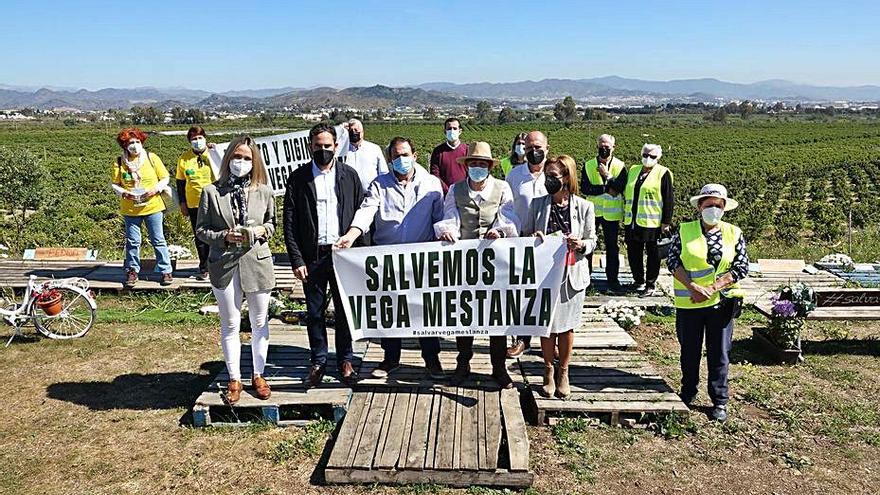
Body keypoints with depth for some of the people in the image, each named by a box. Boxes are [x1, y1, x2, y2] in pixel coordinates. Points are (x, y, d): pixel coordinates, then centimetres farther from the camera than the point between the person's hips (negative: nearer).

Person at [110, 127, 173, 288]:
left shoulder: (152, 158, -1)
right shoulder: (119, 163, 1)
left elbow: (165, 178, 3)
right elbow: (114, 184, 6)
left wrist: (155, 189, -14)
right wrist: (124, 193, -14)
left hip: (153, 207, -1)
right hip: (130, 209, 1)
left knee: (158, 240, 3)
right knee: (132, 242, 9)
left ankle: (165, 271, 10)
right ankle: (132, 271, 21)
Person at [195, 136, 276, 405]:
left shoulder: (264, 192, 1)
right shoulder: (211, 192, -3)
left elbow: (272, 224, 13)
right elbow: (201, 230, 1)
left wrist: (261, 231, -8)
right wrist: (224, 236, -16)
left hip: (257, 262, 1)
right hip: (224, 265, -1)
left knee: (260, 322, 10)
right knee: (230, 324, 8)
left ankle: (258, 375, 27)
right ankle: (234, 379, 22)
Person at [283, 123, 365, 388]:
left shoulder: (350, 175, 3)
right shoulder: (298, 178, 1)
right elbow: (290, 223, 0)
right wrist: (296, 260, -7)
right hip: (312, 255, 0)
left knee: (345, 310, 9)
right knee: (314, 312, 9)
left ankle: (345, 361, 24)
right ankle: (318, 362, 24)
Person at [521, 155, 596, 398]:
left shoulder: (584, 207, -1)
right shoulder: (537, 204, 1)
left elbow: (592, 240, 5)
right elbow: (524, 235, 7)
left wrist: (581, 245, -16)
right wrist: (533, 238, -15)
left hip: (571, 274, 0)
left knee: (567, 325, 9)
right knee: (546, 325, 6)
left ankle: (563, 373, 27)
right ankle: (549, 371, 26)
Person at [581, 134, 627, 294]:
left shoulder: (620, 166, -2)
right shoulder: (588, 165, 2)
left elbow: (619, 189, -13)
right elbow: (584, 188, -10)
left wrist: (607, 175, -18)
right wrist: (606, 189, -18)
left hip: (611, 213, -1)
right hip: (591, 211, 1)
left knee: (612, 247, 6)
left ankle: (612, 279, 14)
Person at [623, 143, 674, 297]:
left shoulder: (663, 173, -4)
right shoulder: (633, 171, 13)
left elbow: (669, 200, -7)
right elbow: (625, 193, 19)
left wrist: (666, 222, -10)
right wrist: (625, 215, 15)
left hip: (652, 223, -6)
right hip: (632, 222, 6)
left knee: (653, 254, 5)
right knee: (633, 253, 11)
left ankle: (651, 284, 15)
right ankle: (639, 281, 27)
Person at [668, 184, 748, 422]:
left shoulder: (734, 233, 3)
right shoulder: (684, 231, 1)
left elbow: (741, 267, -3)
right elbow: (672, 261, -5)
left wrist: (711, 289, -14)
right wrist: (693, 287, -18)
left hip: (721, 302, 0)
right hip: (688, 303, 0)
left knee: (719, 354, 7)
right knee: (689, 352, 12)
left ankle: (719, 402, 19)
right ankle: (687, 395, 31)